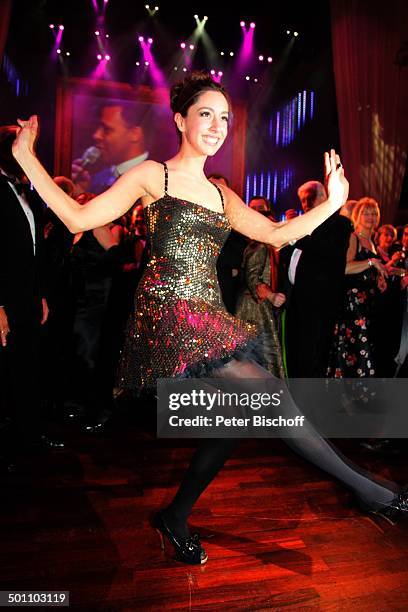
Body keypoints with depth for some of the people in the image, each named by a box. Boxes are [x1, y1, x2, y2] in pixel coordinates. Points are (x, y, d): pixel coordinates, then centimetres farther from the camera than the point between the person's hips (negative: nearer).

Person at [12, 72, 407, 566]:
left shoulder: (221, 195, 19)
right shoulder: (152, 175, 2)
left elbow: (276, 234, 11)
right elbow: (79, 217, -1)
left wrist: (332, 202, 4)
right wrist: (24, 154, 0)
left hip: (208, 317, 8)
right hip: (168, 311, -7)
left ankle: (175, 518, 24)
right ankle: (361, 486, 3)